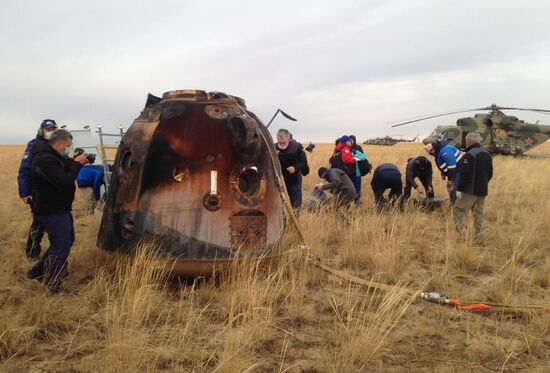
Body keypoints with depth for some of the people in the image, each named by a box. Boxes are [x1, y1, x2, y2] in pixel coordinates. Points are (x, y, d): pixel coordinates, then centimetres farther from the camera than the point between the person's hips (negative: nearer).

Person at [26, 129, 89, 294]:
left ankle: (37, 271, 33)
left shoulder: (52, 156, 9)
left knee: (67, 239, 22)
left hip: (58, 208, 11)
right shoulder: (45, 160, -25)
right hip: (51, 211, -11)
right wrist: (77, 164, -21)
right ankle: (54, 286, 11)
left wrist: (75, 161, -1)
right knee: (62, 246, -2)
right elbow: (64, 183, -30)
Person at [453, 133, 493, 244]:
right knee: (478, 214, 15)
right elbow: (490, 174, 17)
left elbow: (465, 174, -20)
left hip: (470, 191, -8)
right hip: (483, 191, 8)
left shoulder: (470, 155, -16)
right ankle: (480, 239, 17)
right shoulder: (487, 154, 12)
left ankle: (462, 235, -11)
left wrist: (460, 188, -13)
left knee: (458, 211, -1)